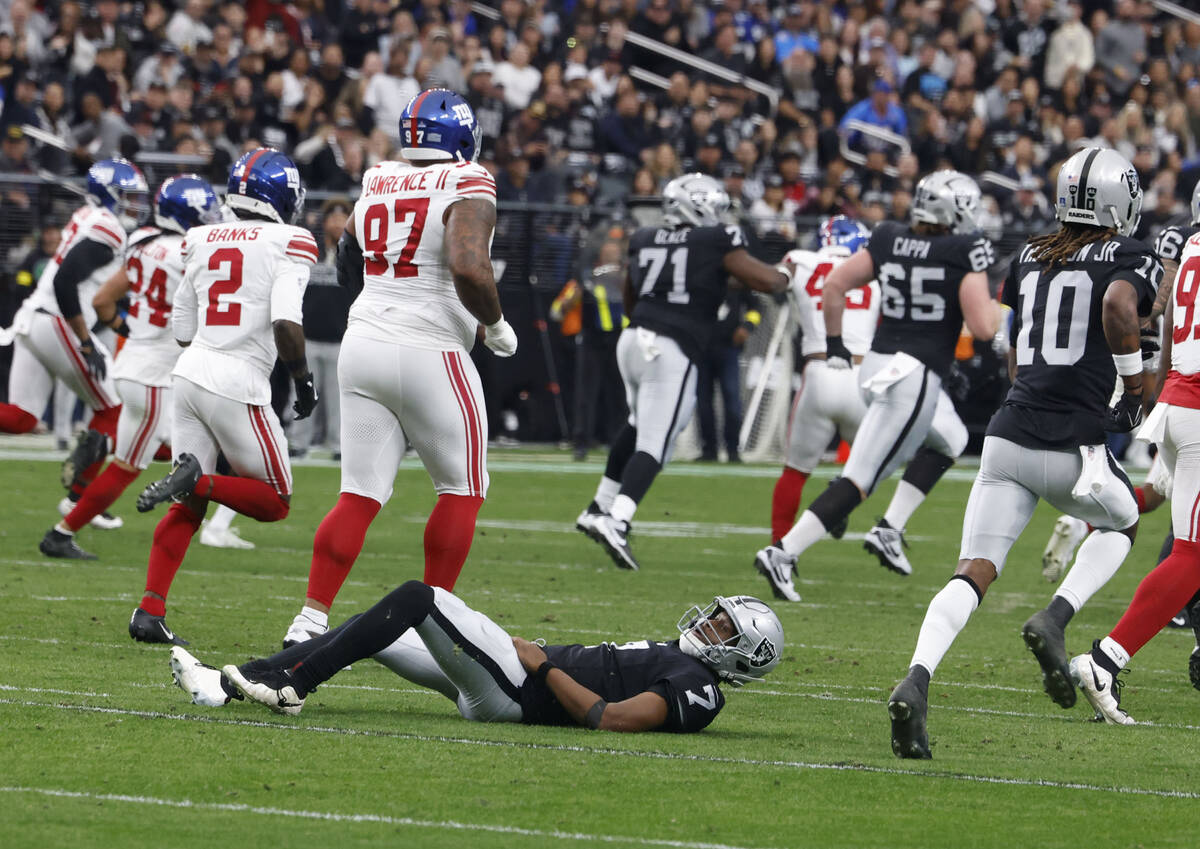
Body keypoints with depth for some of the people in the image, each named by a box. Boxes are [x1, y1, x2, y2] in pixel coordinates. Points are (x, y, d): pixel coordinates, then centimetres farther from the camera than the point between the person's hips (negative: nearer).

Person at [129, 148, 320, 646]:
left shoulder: (203, 242, 12)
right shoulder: (288, 244, -6)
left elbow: (182, 330, 15)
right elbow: (286, 323, -18)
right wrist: (302, 377, -3)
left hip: (191, 375, 6)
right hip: (237, 385, -6)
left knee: (188, 508, 13)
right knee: (275, 502, 9)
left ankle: (149, 612, 2)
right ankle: (198, 479, -16)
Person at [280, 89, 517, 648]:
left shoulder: (376, 185, 11)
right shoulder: (467, 188, -9)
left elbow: (349, 271, 21)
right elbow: (468, 267, -24)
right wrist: (495, 326, -8)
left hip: (363, 347, 6)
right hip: (429, 353, -6)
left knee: (360, 496, 8)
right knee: (462, 491, 10)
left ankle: (311, 619, -1)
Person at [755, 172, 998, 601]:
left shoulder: (889, 239, 8)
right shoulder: (964, 251, -9)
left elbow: (834, 284, 8)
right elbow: (982, 327, -14)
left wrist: (834, 344, 19)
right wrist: (993, 305, 8)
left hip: (876, 366, 8)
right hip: (916, 377, -8)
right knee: (860, 479, -7)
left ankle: (891, 527, 17)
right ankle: (782, 553, -16)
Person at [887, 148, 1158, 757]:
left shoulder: (1029, 258, 17)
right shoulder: (1132, 259, 2)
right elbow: (1119, 308, -21)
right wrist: (1135, 387, -8)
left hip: (1009, 434, 4)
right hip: (1075, 449, -4)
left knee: (974, 573, 0)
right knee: (1120, 524, 27)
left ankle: (916, 681, -24)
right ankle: (1055, 618, 2)